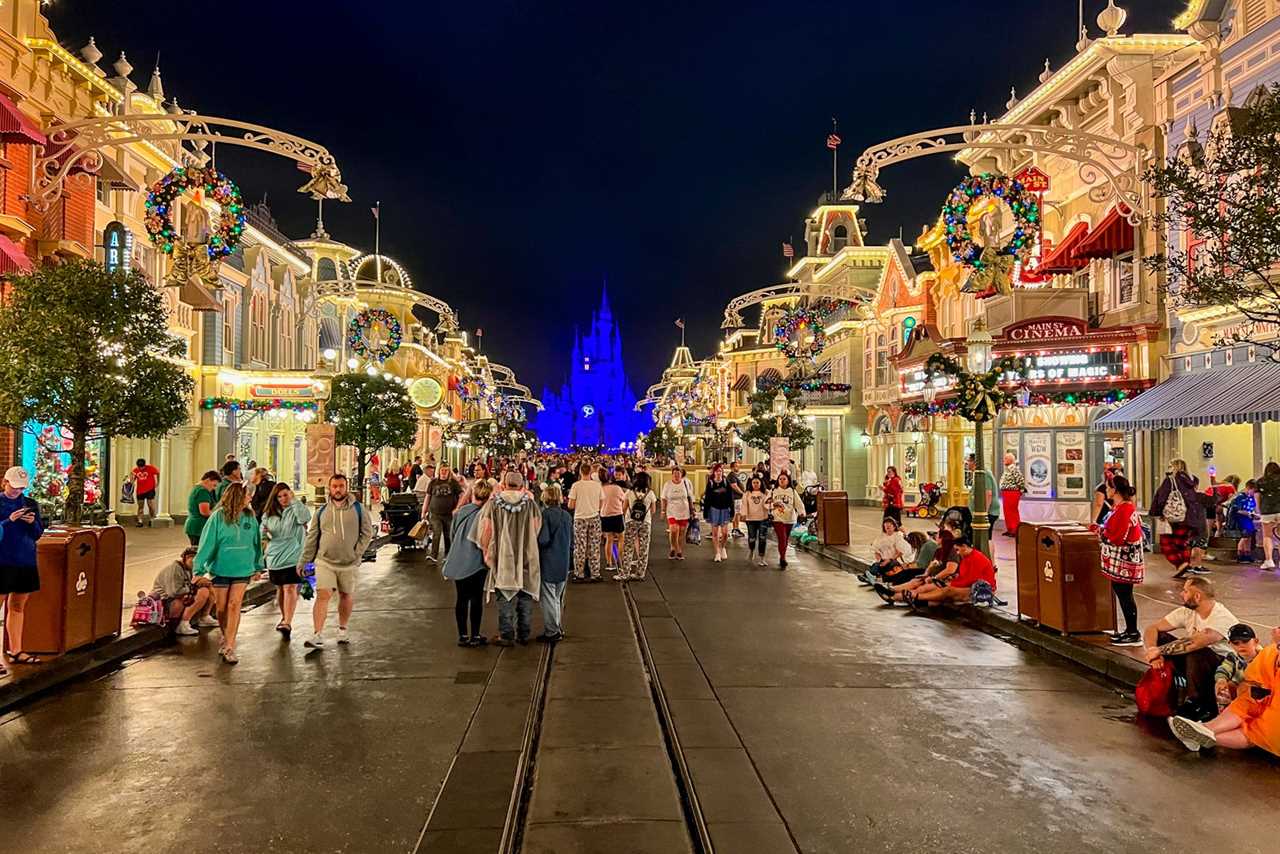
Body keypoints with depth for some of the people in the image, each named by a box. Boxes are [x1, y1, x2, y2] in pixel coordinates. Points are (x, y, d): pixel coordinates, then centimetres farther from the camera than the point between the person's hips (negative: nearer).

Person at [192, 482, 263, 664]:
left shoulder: (250, 517, -2)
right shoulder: (219, 516, -11)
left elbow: (256, 542, 8)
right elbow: (207, 543, -9)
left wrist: (258, 566, 15)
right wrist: (199, 569, -10)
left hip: (243, 569, 1)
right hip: (221, 569, -1)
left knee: (234, 605, -8)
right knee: (221, 608, 11)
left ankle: (230, 647, -4)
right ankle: (225, 638, 35)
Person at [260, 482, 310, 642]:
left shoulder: (295, 510, -6)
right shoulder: (269, 513, 9)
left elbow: (306, 518, -28)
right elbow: (262, 532, 19)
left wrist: (294, 500, -24)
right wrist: (264, 533, -5)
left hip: (292, 557, -6)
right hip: (274, 556, 6)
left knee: (290, 588, -14)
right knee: (280, 588, 18)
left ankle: (287, 623, -20)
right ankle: (284, 618, 36)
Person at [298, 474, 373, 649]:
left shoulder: (358, 509, -1)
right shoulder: (322, 511, 4)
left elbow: (367, 532, 1)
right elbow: (311, 538, 7)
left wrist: (357, 552, -9)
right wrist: (303, 562, 5)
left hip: (349, 563, 0)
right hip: (325, 562, 0)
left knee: (346, 596, 13)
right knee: (323, 595, -13)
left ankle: (343, 629, 32)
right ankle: (318, 636, -14)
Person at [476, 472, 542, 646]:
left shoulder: (493, 503, -5)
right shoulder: (531, 503, -2)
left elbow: (487, 530, -7)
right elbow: (537, 529, -3)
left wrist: (486, 552, 3)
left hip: (503, 558, -1)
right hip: (527, 558, 1)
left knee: (505, 598, 7)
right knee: (525, 598, 11)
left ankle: (506, 635, 9)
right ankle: (523, 635, 18)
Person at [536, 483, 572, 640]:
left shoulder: (545, 514, -14)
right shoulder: (567, 516, 6)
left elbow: (543, 539, -19)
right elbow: (572, 542, 12)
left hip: (548, 563, -6)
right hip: (564, 564, 6)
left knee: (548, 598, 1)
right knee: (558, 598, 16)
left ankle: (551, 632, 4)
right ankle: (559, 629, 23)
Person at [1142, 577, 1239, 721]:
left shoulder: (1222, 618, -24)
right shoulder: (1187, 611, -3)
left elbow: (1194, 643, -38)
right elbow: (1152, 628, -5)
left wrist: (1160, 650, -32)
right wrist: (1152, 651, -24)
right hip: (1193, 665, 7)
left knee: (1195, 652, -36)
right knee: (1158, 638, -11)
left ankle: (1199, 707, -15)